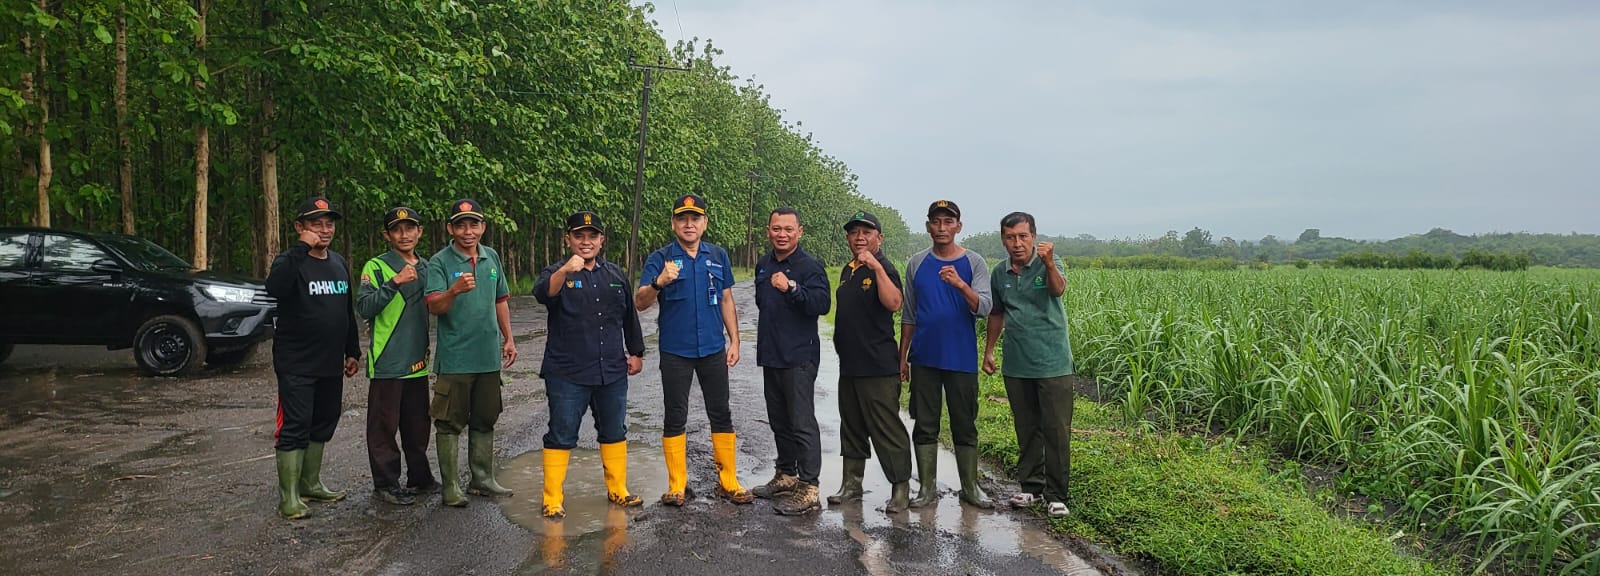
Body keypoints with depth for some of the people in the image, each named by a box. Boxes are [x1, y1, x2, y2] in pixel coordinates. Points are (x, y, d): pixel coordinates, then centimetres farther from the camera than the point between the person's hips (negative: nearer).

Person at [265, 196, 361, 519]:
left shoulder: (339, 263, 11)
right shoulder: (291, 261, -9)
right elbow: (274, 288, -33)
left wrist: (352, 350, 18)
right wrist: (302, 249, -32)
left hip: (330, 364, 7)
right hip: (296, 365, -7)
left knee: (323, 425, 15)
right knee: (294, 428, -5)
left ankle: (311, 483, 28)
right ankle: (288, 496, 0)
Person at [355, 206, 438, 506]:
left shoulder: (426, 268, 12)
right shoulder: (376, 267, -6)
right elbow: (364, 307, -18)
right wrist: (395, 282, -27)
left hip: (417, 360, 6)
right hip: (387, 361, -6)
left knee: (418, 423, 14)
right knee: (384, 425, 1)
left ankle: (419, 477, 25)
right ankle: (385, 483, 10)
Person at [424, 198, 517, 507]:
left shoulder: (492, 257, 8)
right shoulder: (440, 262, -9)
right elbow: (434, 306, -21)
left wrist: (508, 338, 14)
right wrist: (454, 290, -40)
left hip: (489, 355, 6)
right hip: (455, 358, -5)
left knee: (484, 421, 15)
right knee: (450, 423, 2)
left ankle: (482, 479, 27)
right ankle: (450, 486, 10)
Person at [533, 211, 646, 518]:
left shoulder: (615, 274, 10)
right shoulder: (557, 273, -5)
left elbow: (629, 316, 19)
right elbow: (542, 293, -29)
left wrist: (636, 352, 18)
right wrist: (565, 272, -47)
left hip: (612, 372, 5)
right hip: (567, 374, -5)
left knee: (614, 432, 14)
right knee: (561, 435, 1)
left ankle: (617, 490, 28)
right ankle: (552, 500, 11)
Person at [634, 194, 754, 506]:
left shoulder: (718, 256, 5)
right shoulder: (660, 259, -5)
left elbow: (726, 300, 11)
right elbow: (640, 303, -15)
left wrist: (734, 341, 5)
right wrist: (659, 283, -35)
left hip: (713, 349, 2)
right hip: (675, 352, -2)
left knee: (721, 415, 7)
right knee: (675, 418, 5)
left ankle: (728, 483, 17)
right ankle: (677, 486, 15)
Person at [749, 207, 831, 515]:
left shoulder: (810, 266, -11)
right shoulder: (763, 265, 13)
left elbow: (822, 303, -27)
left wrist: (791, 287, -38)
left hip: (799, 357, -8)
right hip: (770, 356, 8)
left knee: (802, 423, -8)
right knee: (779, 421, 17)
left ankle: (808, 490, -5)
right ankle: (786, 475, 30)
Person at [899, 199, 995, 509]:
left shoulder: (974, 263, -2)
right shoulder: (917, 263, 5)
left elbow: (984, 308, -13)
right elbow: (908, 315, 10)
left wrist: (960, 284, -30)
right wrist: (902, 356, 7)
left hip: (961, 358, -2)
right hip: (924, 358, 2)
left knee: (965, 425, 6)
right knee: (924, 425, 6)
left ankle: (970, 487, 18)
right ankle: (928, 488, 15)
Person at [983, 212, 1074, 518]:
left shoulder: (1048, 264, -8)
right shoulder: (999, 273, 5)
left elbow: (1058, 289, -30)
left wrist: (1048, 264, -50)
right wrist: (988, 351, 18)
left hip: (1053, 363, -4)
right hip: (1016, 366, 4)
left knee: (1057, 431, -2)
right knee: (1026, 430, 14)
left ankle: (1056, 495, 7)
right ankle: (1031, 487, 26)